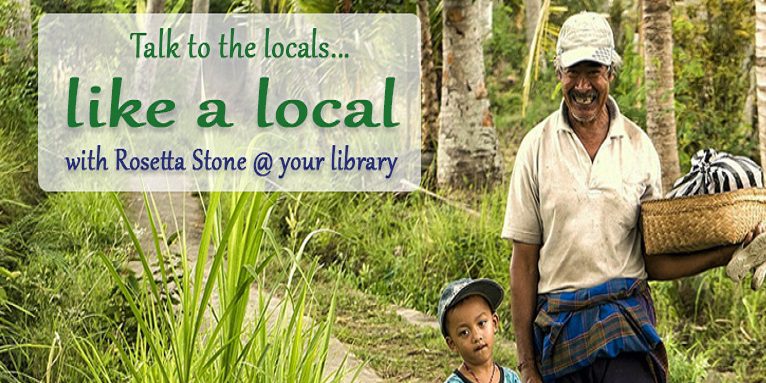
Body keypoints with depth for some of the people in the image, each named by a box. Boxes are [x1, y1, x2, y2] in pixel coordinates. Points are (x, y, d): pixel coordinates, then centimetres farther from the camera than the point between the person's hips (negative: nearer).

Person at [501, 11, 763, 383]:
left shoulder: (639, 147, 5)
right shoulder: (537, 147, 1)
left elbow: (653, 262, 8)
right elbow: (524, 259, 2)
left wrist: (724, 254, -9)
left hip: (626, 320, 0)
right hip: (557, 321, 0)